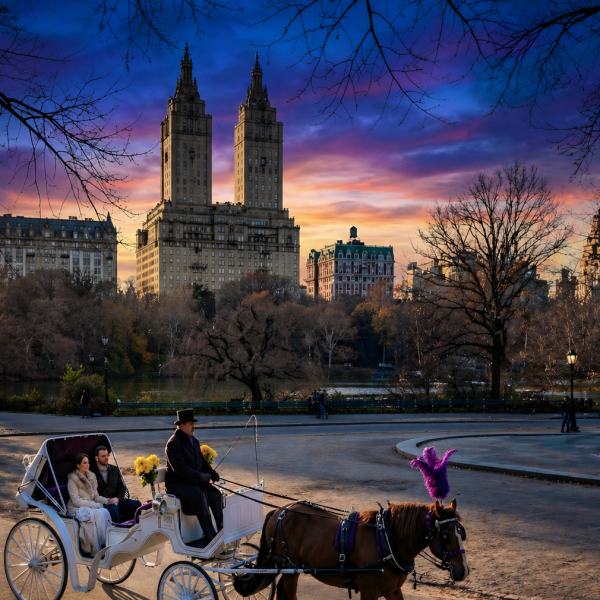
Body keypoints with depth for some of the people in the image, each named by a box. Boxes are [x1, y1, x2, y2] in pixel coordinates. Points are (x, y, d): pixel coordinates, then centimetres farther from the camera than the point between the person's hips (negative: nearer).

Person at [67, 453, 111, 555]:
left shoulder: (91, 477, 12)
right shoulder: (72, 479, -8)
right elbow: (76, 500, -14)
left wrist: (107, 500, -4)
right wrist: (94, 505, -18)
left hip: (91, 506, 6)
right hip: (76, 509, -6)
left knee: (105, 512, -26)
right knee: (99, 514, -31)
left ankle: (106, 544, -25)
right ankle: (96, 550, -28)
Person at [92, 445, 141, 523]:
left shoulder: (114, 469, 17)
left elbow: (122, 487, 14)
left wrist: (117, 498, -6)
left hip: (116, 501, 6)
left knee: (137, 504, -17)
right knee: (113, 507, -38)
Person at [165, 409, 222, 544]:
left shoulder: (194, 441, 14)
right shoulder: (173, 444, -15)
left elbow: (202, 461, 22)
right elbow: (180, 469, -24)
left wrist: (212, 472, 1)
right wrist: (202, 477, -25)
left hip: (195, 480, 9)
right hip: (177, 482, -9)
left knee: (215, 494, -10)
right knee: (199, 497, -31)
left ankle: (222, 530, 0)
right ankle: (209, 537, -27)